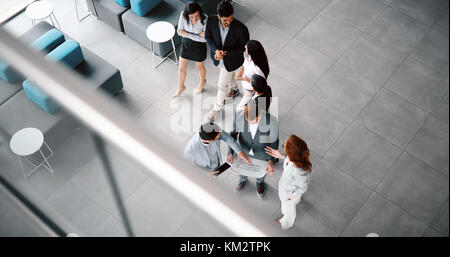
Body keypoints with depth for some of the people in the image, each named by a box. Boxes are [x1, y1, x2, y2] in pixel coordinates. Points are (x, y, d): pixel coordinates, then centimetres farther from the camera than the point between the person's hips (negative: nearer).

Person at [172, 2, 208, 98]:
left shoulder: (205, 19, -31)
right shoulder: (183, 15, -23)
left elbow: (204, 39, -26)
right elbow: (179, 32, -15)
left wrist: (188, 35, -28)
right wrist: (197, 34, -26)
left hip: (199, 47, -3)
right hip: (186, 44, 3)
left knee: (200, 67, 23)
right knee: (181, 68, 17)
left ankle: (202, 81, 57)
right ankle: (180, 88, 44)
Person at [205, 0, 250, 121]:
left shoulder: (241, 29, -36)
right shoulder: (211, 21, -27)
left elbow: (244, 47, -21)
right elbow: (208, 37, -8)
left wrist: (226, 53, -30)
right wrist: (216, 50, -25)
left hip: (231, 60, -4)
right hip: (218, 56, 4)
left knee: (222, 85, 11)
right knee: (229, 73, 34)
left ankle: (217, 107, 39)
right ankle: (234, 89, 67)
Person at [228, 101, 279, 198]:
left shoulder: (271, 121, -37)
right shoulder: (239, 116, -32)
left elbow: (274, 141, -21)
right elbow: (233, 133, -13)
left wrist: (271, 160, -33)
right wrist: (230, 152, -24)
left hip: (261, 152, -1)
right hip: (243, 149, 1)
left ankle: (260, 182, 65)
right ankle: (243, 179, 67)